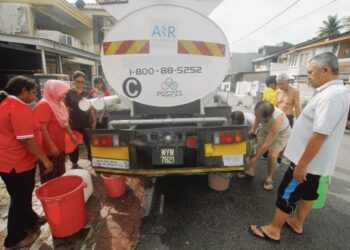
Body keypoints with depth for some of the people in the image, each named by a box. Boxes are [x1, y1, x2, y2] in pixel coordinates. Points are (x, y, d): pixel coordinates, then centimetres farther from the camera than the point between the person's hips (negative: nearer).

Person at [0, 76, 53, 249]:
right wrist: (45, 159, -19)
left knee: (24, 195, 25)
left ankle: (30, 219, 45)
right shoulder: (19, 108, -23)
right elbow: (26, 140, -27)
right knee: (20, 198, 8)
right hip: (17, 163, -10)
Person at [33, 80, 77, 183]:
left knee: (60, 176, 22)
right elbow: (42, 129, -24)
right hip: (48, 150, -9)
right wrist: (51, 146, -25)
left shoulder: (60, 104, 10)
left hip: (60, 147, 9)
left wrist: (71, 135, 19)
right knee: (49, 180, 5)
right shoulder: (43, 105, -19)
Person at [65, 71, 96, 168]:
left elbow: (91, 109, 11)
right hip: (74, 124, -2)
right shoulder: (69, 93, -1)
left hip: (86, 123, 2)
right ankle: (74, 164, 26)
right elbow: (66, 109, -3)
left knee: (90, 143, 3)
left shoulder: (87, 94, 9)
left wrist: (94, 121, 4)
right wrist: (68, 123, -9)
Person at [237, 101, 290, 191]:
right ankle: (250, 171, 13)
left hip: (281, 133, -5)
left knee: (272, 154, -18)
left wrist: (255, 158, -31)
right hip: (265, 129, 5)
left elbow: (267, 144, -38)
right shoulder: (261, 111, -32)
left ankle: (269, 178, 5)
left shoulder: (277, 120, -45)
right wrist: (253, 129, -14)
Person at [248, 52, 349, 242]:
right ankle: (297, 223, 41)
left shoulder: (330, 96, -26)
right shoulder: (331, 92, 8)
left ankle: (273, 230, 19)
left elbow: (320, 135, -31)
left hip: (308, 162, -10)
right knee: (308, 193, 22)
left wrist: (302, 165, -25)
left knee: (286, 194, 3)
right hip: (315, 161, 10)